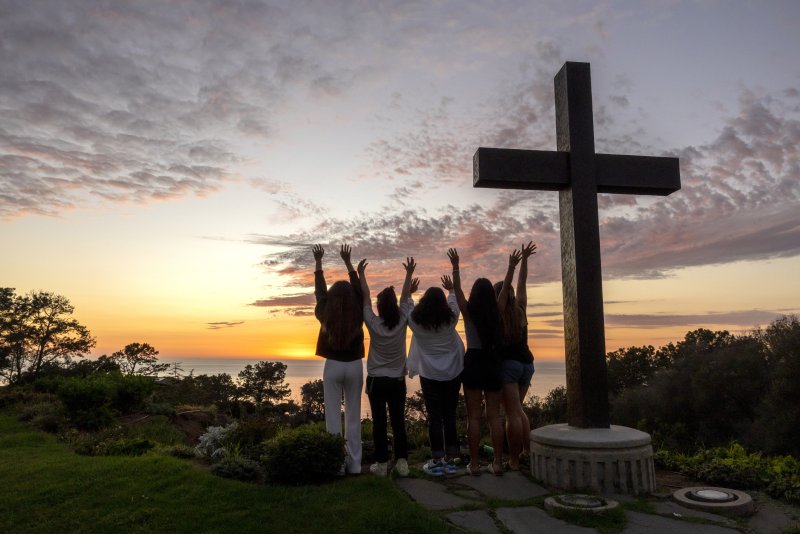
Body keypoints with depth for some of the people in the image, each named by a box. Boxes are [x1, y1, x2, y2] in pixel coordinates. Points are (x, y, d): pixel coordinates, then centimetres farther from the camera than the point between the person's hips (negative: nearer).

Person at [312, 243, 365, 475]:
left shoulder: (325, 314, -7)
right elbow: (358, 289, 4)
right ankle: (354, 463, 10)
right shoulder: (358, 315, -7)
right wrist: (347, 261, 11)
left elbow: (320, 290, 5)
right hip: (354, 366, 1)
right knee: (353, 415, 7)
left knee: (333, 415, 4)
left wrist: (318, 261, 14)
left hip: (333, 366, -1)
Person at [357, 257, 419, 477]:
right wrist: (409, 274, 15)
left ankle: (382, 463, 5)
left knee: (379, 422, 3)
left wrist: (361, 274, 8)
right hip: (397, 381, 1)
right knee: (398, 421, 6)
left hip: (376, 380, -1)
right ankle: (402, 462, 4)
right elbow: (405, 297, 4)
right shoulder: (402, 323, -7)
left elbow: (365, 297, -1)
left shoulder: (373, 324, -10)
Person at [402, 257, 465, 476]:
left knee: (435, 418, 2)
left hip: (429, 375, -1)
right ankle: (450, 461, 13)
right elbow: (454, 300, 14)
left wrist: (409, 274, 16)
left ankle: (436, 462, 5)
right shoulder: (450, 319, -5)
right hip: (453, 374, 2)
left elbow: (405, 300, 8)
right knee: (450, 417, 8)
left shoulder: (416, 321, -6)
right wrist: (451, 285, 31)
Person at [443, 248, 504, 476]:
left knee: (474, 416, 1)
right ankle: (497, 462, 8)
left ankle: (474, 463, 4)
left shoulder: (469, 312, -6)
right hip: (493, 363, 3)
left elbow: (457, 290, -2)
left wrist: (455, 267, 0)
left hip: (473, 363, -3)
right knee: (494, 415, 7)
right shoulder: (497, 313, 1)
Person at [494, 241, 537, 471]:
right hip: (526, 363, 6)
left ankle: (514, 460, -4)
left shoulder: (499, 311, -6)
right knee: (518, 410, 18)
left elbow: (506, 287, -15)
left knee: (512, 414, -6)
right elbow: (521, 284, 11)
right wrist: (524, 260, 12)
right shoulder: (520, 310, 6)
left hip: (507, 363, -6)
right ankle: (527, 452, 15)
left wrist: (511, 266, -19)